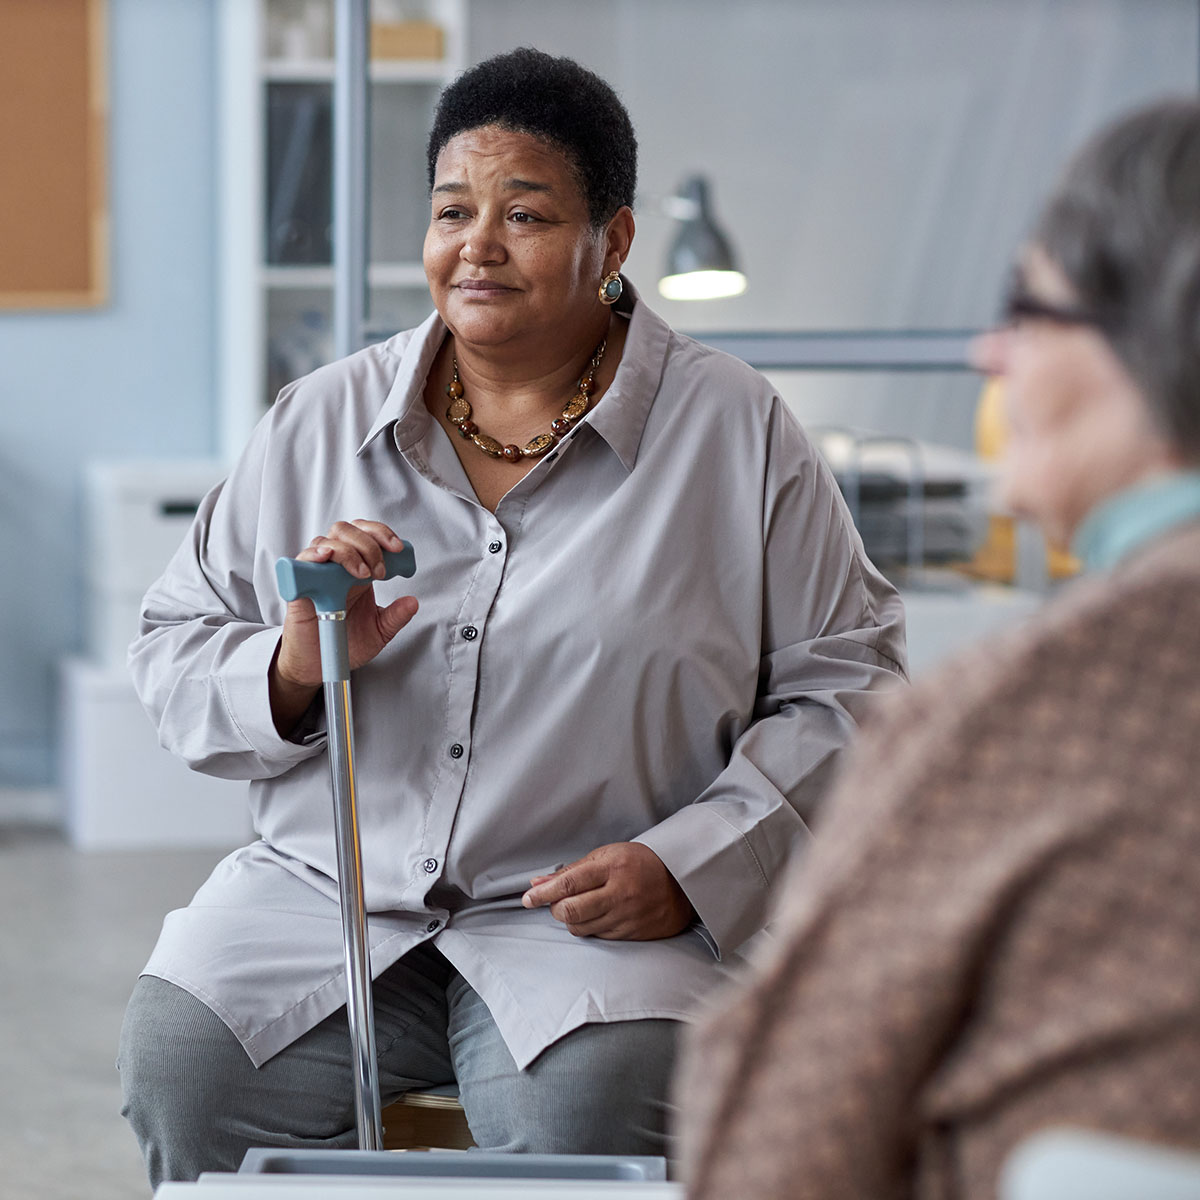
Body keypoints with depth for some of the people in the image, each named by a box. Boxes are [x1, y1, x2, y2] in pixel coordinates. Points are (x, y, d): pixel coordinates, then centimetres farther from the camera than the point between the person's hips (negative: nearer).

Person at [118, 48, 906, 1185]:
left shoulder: (736, 432, 3)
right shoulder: (319, 419, 11)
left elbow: (847, 682, 4)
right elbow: (172, 648, 16)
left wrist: (689, 866, -9)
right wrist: (290, 672, -9)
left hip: (593, 916, -3)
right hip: (323, 884, 3)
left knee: (585, 1100, -35)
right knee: (179, 1064, -25)